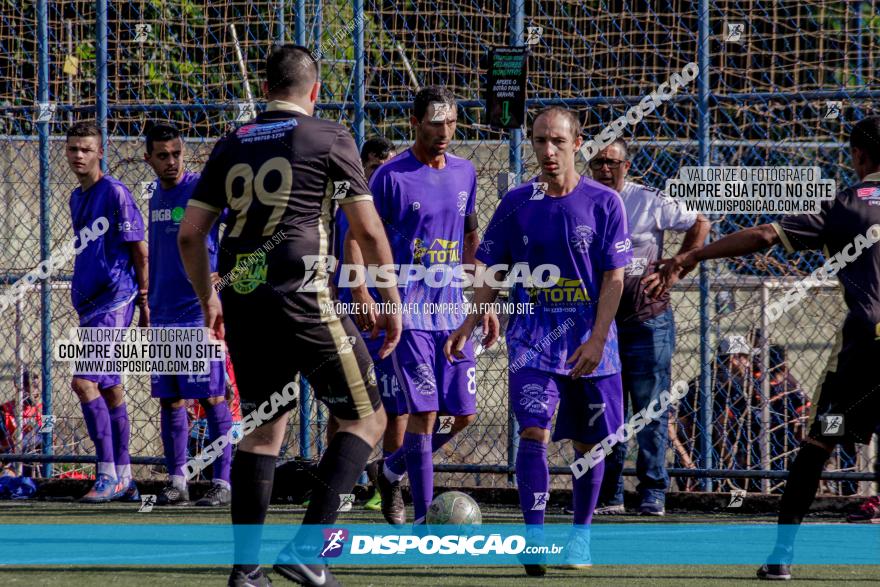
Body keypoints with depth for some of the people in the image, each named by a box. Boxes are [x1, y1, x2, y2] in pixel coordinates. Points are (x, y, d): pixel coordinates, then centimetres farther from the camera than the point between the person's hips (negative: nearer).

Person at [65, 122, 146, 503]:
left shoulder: (115, 193, -10)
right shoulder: (77, 198, 15)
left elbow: (140, 250, -9)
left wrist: (144, 301, -9)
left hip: (115, 301, -9)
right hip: (90, 303, 9)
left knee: (84, 382, -17)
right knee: (109, 388, 11)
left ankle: (109, 475, -15)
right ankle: (123, 478, 16)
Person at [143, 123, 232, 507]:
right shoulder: (157, 197, 14)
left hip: (200, 312, -7)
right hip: (164, 316, 7)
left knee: (212, 398, -5)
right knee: (169, 400, 7)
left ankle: (222, 482, -3)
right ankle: (176, 482, 12)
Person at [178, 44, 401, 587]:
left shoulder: (232, 145, 14)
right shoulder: (329, 139, 1)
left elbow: (190, 233, 14)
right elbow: (368, 230, 0)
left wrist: (208, 299, 28)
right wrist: (392, 302, 10)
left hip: (241, 300, 5)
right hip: (302, 298, -5)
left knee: (262, 430, 16)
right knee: (366, 418, 5)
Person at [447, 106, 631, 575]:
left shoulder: (603, 203, -3)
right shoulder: (517, 203, 2)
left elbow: (614, 279, -4)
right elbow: (493, 272, 8)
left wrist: (596, 340, -13)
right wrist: (469, 326, -3)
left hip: (590, 340, 0)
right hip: (532, 336, 0)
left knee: (589, 442, 8)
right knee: (534, 431, -17)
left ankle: (581, 532, 28)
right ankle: (534, 539, -19)